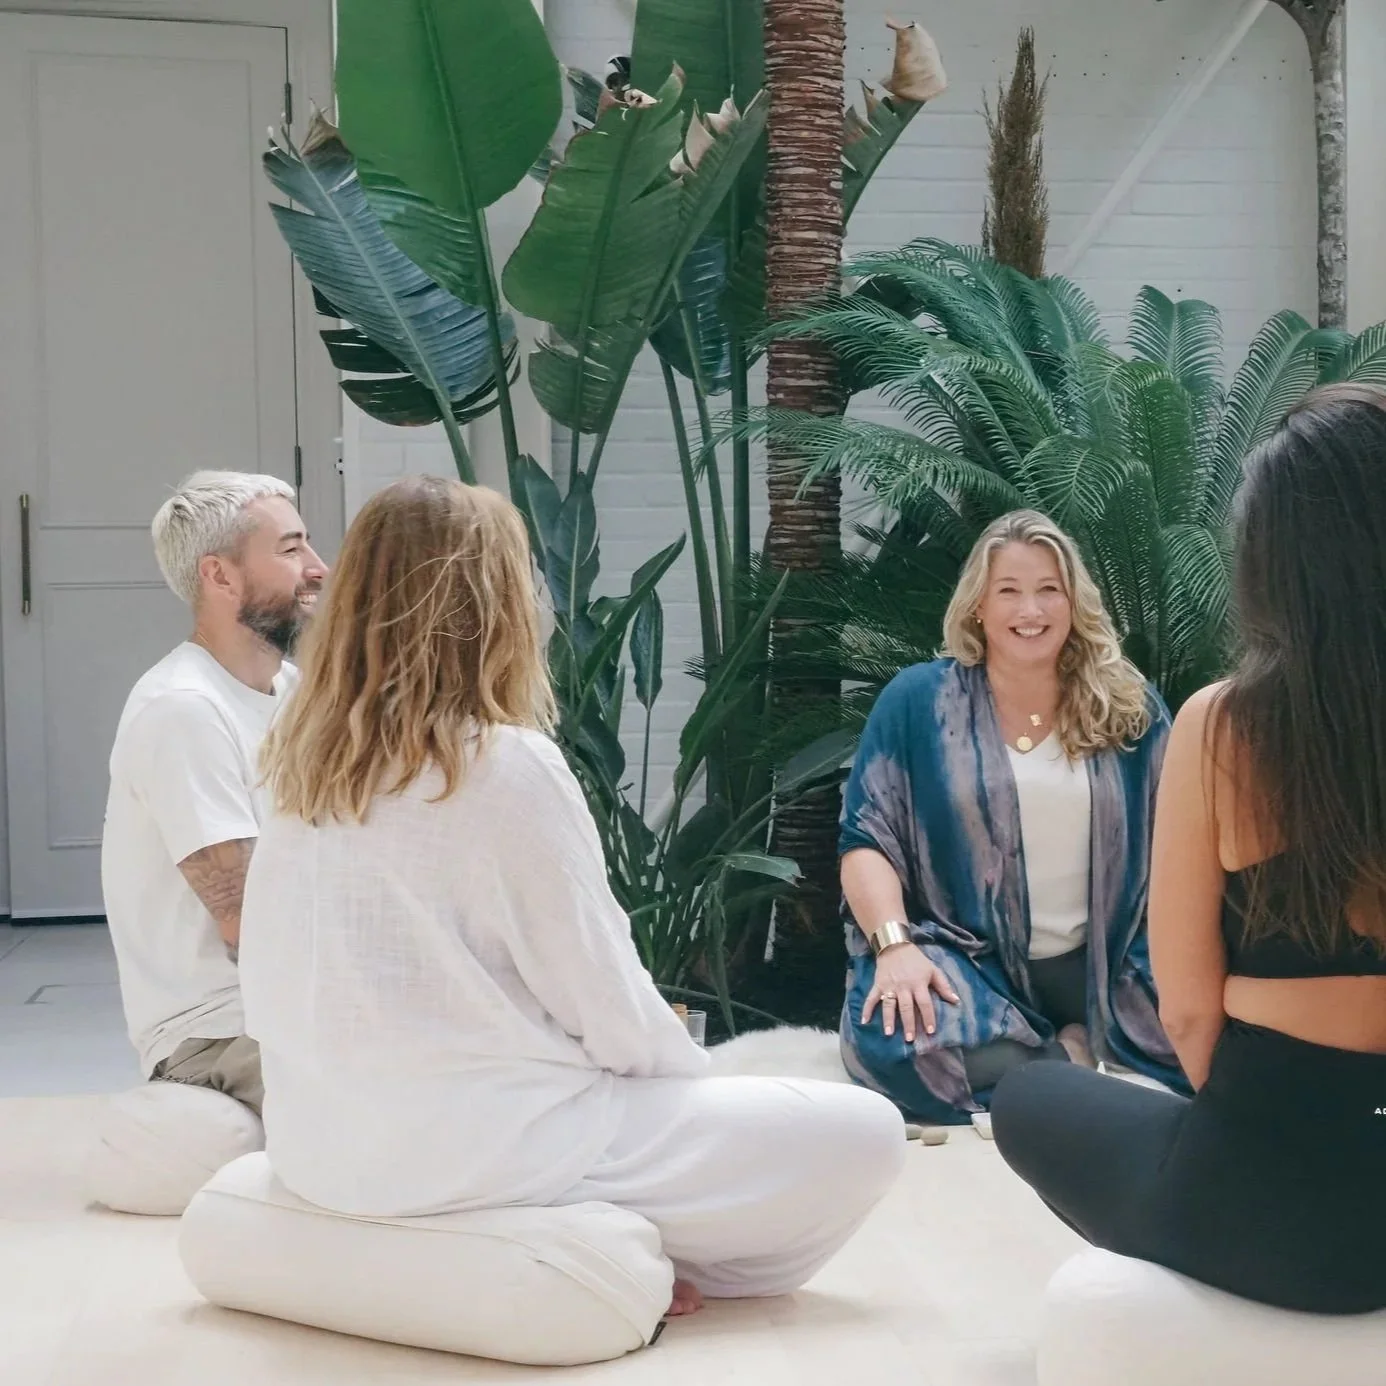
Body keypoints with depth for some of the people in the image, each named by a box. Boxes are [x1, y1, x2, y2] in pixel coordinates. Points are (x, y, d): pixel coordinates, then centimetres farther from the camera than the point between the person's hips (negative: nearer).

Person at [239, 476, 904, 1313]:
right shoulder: (509, 765, -17)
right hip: (474, 1152, -8)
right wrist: (695, 1077, 8)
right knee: (862, 1134, 0)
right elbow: (606, 1001, -12)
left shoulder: (305, 766, 3)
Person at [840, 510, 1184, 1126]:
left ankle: (1060, 1052, 0)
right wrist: (895, 945, -19)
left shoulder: (1130, 707, 10)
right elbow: (867, 841, -2)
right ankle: (1076, 1062, -10)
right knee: (894, 1042, -34)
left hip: (1101, 960, 2)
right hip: (967, 958, -1)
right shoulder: (917, 700, 4)